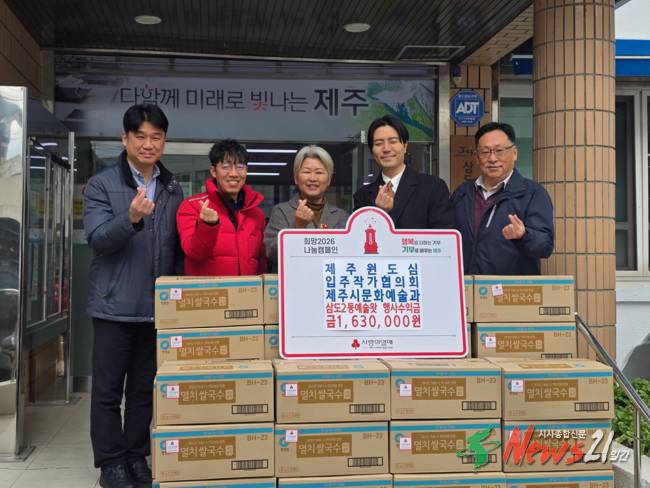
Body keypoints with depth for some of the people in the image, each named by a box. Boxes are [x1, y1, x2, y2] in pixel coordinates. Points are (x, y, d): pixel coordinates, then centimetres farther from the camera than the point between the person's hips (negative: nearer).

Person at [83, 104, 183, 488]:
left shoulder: (173, 190, 11)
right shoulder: (102, 185, -2)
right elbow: (98, 239, -14)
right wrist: (131, 219, -32)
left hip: (159, 306, 4)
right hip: (116, 305, -4)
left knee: (145, 388, 12)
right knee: (109, 388, 4)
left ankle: (137, 457, 23)